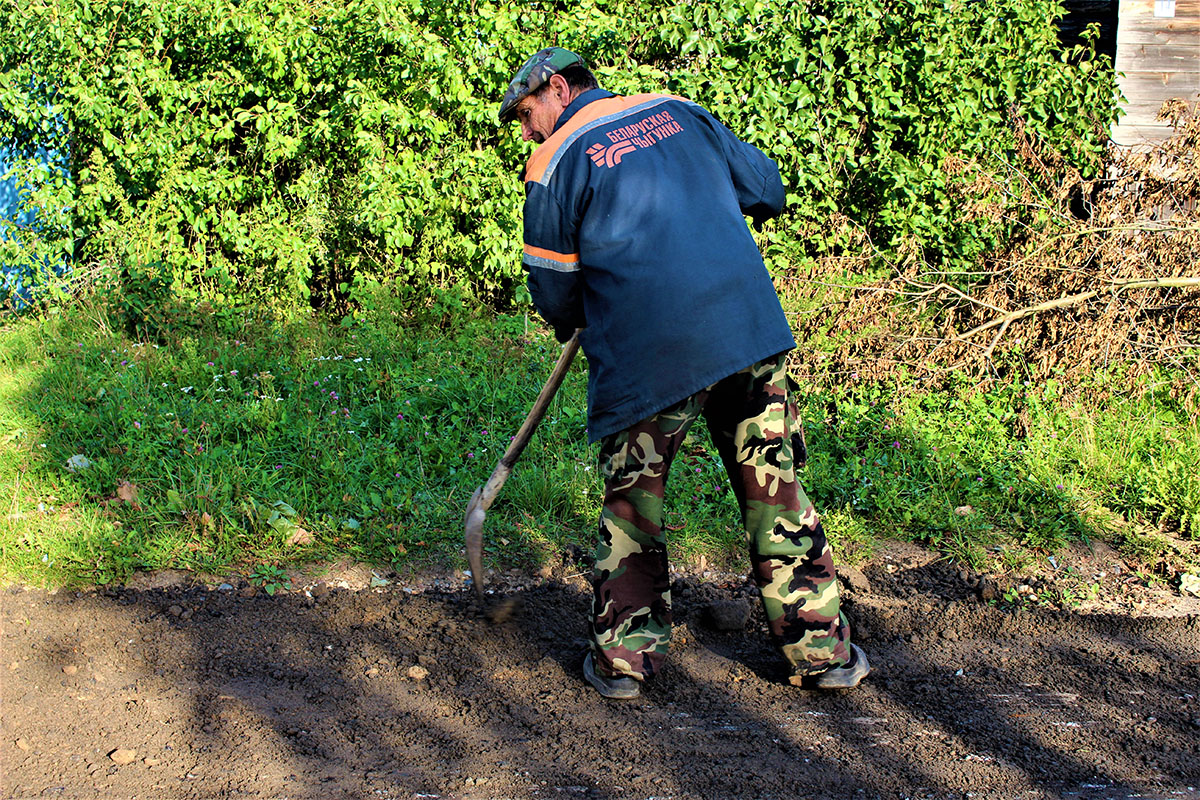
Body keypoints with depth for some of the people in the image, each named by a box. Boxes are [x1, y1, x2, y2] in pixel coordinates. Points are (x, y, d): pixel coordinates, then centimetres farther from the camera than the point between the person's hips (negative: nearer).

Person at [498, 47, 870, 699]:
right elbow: (766, 188, 18)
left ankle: (624, 656, 18)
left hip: (645, 357, -3)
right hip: (750, 328, 3)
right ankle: (821, 650, 16)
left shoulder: (555, 162, 3)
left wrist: (579, 329, 27)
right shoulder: (678, 110, 15)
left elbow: (552, 286, 6)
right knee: (774, 490, 11)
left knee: (631, 503, 14)